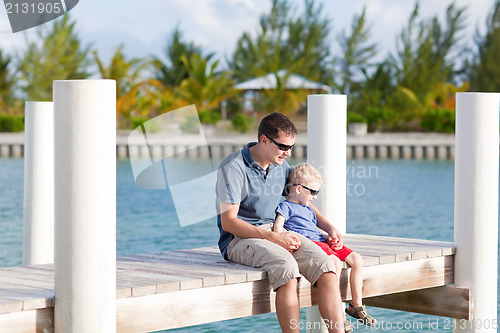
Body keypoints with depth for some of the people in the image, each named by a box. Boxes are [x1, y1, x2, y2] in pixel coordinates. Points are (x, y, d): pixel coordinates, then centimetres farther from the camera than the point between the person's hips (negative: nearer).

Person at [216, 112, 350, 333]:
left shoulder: (281, 165, 11)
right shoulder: (233, 167, -11)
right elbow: (228, 222, -16)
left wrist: (329, 227, 13)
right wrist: (273, 238, -22)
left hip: (276, 233, 6)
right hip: (239, 239, -6)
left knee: (325, 265, -22)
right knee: (286, 266, -37)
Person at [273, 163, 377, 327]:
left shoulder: (309, 210, 31)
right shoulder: (286, 206, 4)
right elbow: (278, 225, -10)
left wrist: (331, 239, 15)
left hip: (321, 241, 9)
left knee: (357, 259, -3)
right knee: (335, 262, -32)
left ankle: (356, 304, 2)